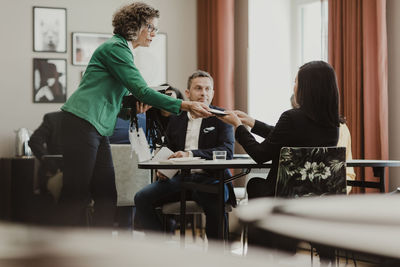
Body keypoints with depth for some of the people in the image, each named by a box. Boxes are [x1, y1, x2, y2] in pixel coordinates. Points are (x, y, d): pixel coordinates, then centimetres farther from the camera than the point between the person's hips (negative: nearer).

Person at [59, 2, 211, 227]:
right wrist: (185, 106, -17)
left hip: (99, 130, 10)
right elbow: (142, 91, -17)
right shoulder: (115, 48, -10)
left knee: (107, 196, 5)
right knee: (77, 195, -7)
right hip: (81, 124, -10)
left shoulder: (123, 51, 21)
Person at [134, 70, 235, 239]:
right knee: (142, 198, -17)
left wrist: (191, 154, -22)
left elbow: (227, 151, -10)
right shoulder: (176, 119, 18)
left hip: (210, 179, -4)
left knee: (214, 205, -37)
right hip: (181, 178, 4)